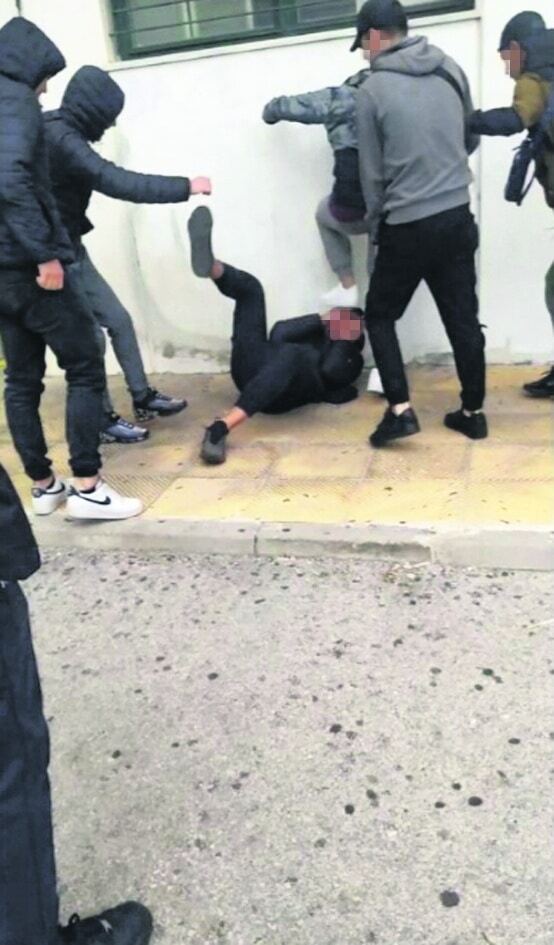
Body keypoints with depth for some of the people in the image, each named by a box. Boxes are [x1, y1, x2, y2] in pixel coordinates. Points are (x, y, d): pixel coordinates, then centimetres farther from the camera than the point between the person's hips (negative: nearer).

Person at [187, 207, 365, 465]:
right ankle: (209, 265, -35)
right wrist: (324, 320, 16)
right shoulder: (315, 333, 32)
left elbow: (329, 371, -4)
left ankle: (221, 428, -53)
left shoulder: (351, 360, 21)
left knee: (293, 352, -40)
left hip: (281, 395, -5)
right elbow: (279, 332, 12)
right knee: (249, 286, 2)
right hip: (252, 369, 5)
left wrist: (344, 337, 12)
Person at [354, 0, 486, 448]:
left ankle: (400, 409, 1)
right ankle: (473, 411, 17)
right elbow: (472, 138, 17)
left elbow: (372, 170, -2)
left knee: (380, 314, 11)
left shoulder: (373, 88, -7)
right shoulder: (451, 69, 6)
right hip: (458, 217, 5)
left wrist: (375, 222, 11)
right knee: (463, 318, 11)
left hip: (408, 225, -4)